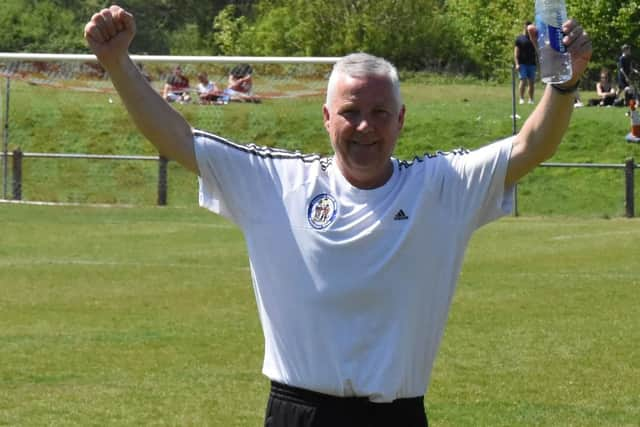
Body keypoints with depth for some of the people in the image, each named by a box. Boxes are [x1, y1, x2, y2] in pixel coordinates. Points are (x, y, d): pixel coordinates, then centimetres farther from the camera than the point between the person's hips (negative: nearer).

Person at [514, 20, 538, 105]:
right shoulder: (519, 38, 3)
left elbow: (536, 52, 16)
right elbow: (516, 52, -1)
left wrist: (537, 63, 10)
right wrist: (517, 64, -11)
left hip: (532, 64, 4)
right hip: (522, 63, -4)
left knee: (532, 82, 3)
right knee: (523, 81, -10)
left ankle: (531, 99, 6)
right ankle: (521, 98, -5)